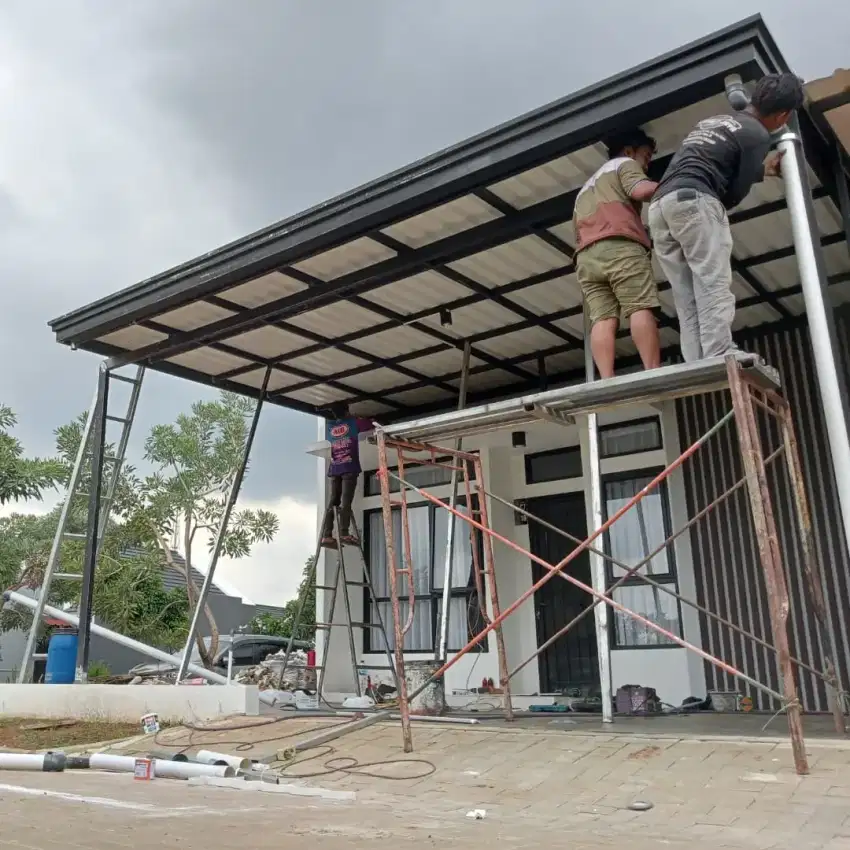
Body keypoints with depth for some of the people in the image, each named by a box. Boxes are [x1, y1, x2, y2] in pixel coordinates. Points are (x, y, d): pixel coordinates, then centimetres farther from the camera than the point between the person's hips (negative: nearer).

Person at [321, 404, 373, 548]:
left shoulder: (329, 426, 17)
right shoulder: (353, 422, 7)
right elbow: (372, 424, 18)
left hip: (334, 469, 4)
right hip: (349, 468, -4)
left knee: (333, 501, 0)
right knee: (346, 501, -13)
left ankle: (327, 535, -9)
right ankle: (344, 534, -23)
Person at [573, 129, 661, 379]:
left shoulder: (587, 187, 41)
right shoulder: (625, 164, 19)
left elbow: (578, 227, 33)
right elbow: (640, 190, -2)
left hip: (586, 256, 6)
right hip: (620, 247, -6)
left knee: (602, 319, -10)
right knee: (640, 308, -15)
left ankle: (607, 382, -26)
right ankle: (653, 374, -29)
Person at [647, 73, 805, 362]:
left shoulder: (712, 121, 31)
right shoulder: (757, 135, 6)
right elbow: (735, 193, 5)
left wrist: (762, 170, 43)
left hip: (659, 207, 7)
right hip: (693, 200, -7)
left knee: (687, 300, 0)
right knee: (713, 287, -13)